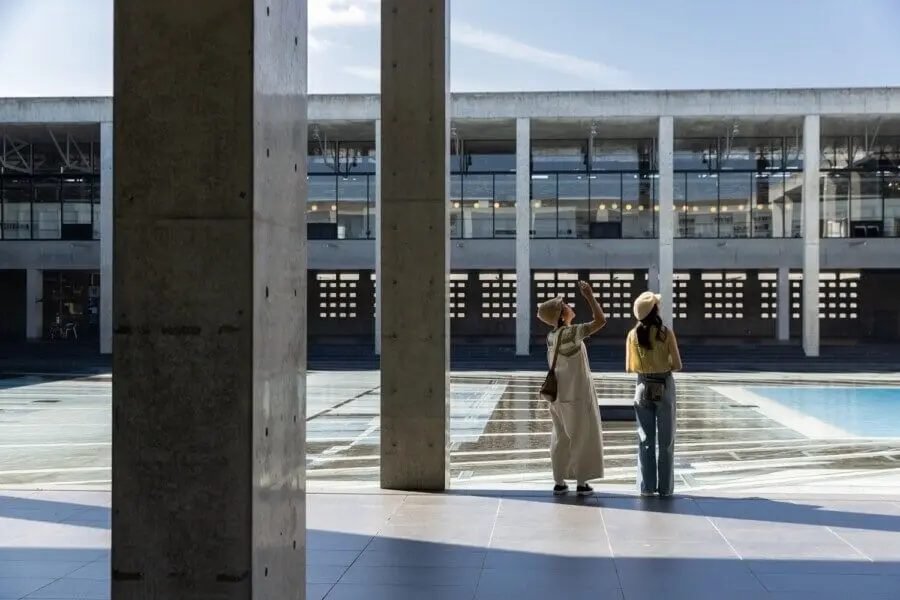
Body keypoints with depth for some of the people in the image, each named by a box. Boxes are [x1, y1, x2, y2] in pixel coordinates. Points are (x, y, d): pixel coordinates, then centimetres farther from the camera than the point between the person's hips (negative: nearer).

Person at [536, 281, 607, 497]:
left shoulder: (551, 336, 4)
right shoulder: (570, 333, -20)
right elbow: (600, 321, -24)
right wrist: (590, 296, -15)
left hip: (559, 394, 7)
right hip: (578, 394, -7)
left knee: (561, 437, 13)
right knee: (583, 436, 5)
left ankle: (559, 482, 15)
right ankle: (582, 483, 9)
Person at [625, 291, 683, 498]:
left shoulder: (633, 335, -4)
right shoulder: (666, 333, -12)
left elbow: (629, 368, 1)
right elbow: (677, 365, -10)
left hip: (643, 387, 2)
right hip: (665, 387, -2)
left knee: (645, 440, 10)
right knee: (666, 440, 7)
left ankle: (647, 486, 10)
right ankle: (665, 488, 9)